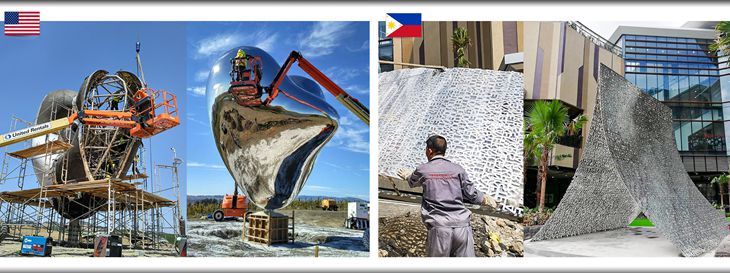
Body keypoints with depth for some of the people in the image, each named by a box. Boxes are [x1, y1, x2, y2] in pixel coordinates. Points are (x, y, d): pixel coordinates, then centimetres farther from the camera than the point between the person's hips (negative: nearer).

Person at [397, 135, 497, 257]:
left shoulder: (422, 170, 6)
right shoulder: (457, 169, 8)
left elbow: (413, 182, 29)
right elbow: (471, 195, 9)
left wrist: (407, 176, 53)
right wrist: (485, 198, 30)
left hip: (439, 226, -1)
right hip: (462, 224, 2)